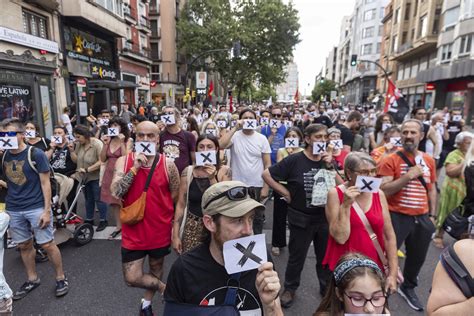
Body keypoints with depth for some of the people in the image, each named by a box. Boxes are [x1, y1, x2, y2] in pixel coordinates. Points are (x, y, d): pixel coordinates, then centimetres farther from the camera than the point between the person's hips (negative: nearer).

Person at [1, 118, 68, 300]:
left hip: (36, 207, -5)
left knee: (47, 244, 0)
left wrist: (47, 210, -12)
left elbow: (45, 183, -9)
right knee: (24, 246, 14)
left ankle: (61, 278, 16)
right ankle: (32, 280, 31)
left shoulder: (36, 154, -9)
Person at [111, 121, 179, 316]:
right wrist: (135, 167, -25)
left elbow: (177, 199, -1)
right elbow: (116, 193, -19)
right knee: (132, 278, 1)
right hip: (133, 231, 0)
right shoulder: (124, 161, -8)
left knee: (156, 268, 20)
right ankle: (164, 287, 30)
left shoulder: (168, 164, -9)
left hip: (160, 230, 1)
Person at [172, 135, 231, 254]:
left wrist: (212, 179, -18)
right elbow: (181, 205, 1)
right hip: (192, 227, 1)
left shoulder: (224, 171, -6)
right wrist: (175, 235, 1)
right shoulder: (188, 171, -4)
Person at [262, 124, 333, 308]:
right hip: (300, 218, -3)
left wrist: (330, 166, -18)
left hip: (324, 217, 4)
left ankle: (327, 287, 41)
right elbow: (266, 174, -11)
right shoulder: (294, 160, -13)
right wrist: (285, 192, -13)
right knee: (297, 257, 11)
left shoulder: (328, 160, 0)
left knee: (326, 256, 18)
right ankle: (290, 289, 33)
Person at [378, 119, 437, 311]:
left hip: (421, 218, 6)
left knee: (417, 258, 21)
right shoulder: (391, 160, -12)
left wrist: (432, 215, 10)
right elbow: (383, 190, -18)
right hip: (397, 217, -5)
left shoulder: (429, 161, 6)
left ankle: (408, 287, 45)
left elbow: (432, 189, 14)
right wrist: (409, 175, -23)